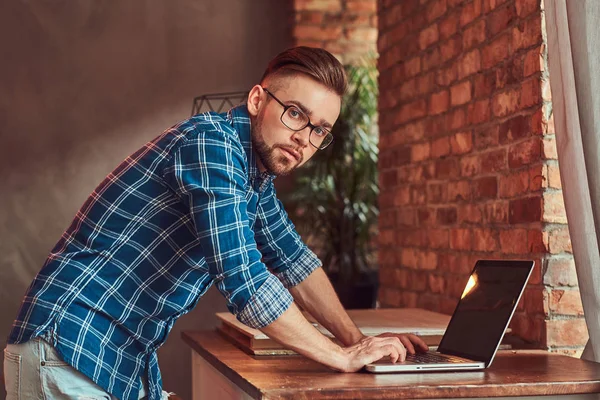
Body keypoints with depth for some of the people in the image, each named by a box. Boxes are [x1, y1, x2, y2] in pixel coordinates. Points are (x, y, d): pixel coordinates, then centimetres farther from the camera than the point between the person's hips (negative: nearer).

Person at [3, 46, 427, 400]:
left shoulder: (257, 168, 7)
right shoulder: (212, 142, -20)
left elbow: (292, 259, 18)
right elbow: (244, 279, -27)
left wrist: (357, 338, 11)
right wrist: (344, 357, -17)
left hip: (130, 363, 9)